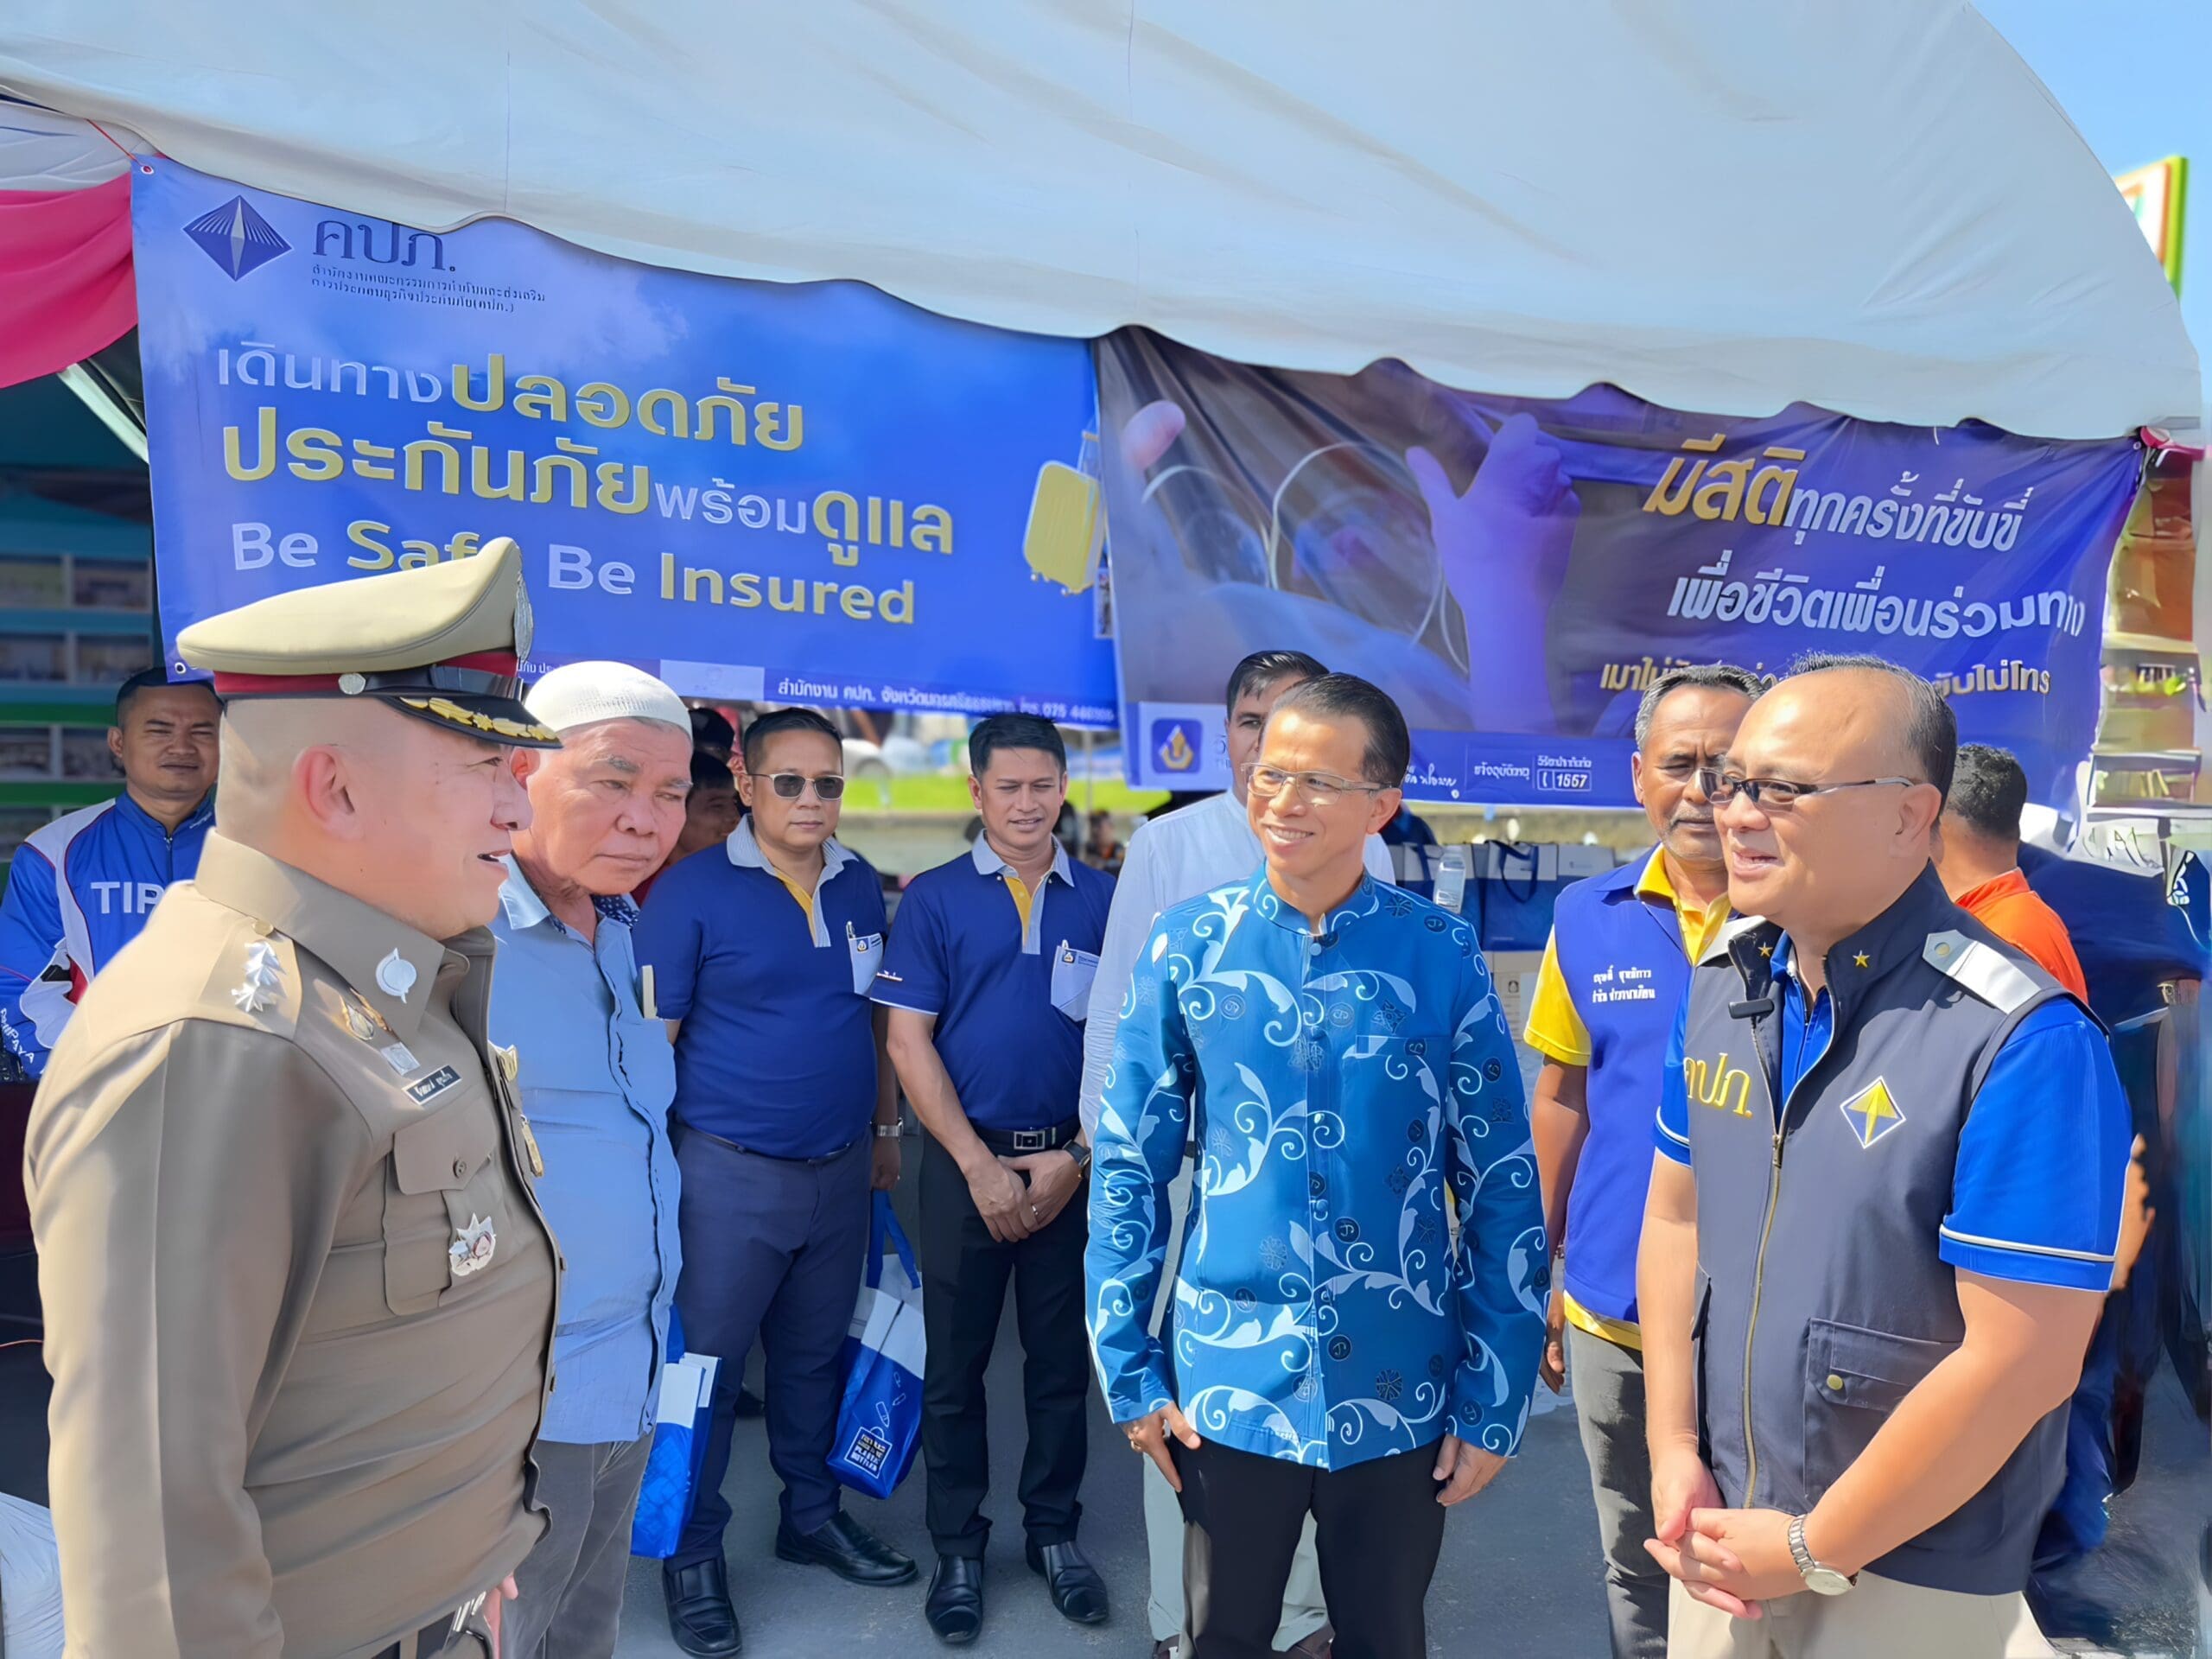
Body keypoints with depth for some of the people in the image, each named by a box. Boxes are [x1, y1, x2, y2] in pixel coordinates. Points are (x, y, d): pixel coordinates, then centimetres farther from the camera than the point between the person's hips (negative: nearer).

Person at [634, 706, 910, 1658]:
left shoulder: (861, 888, 6)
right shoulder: (692, 891, -10)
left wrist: (886, 1130, 14)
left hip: (840, 1170, 5)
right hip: (729, 1174, -5)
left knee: (817, 1355, 19)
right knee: (705, 1366, 8)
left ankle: (811, 1515, 39)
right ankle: (693, 1556, 27)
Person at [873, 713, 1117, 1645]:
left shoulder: (1103, 900, 2)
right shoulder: (934, 899, -1)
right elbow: (909, 1041, -4)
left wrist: (1078, 1156, -7)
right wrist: (979, 1163, -10)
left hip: (1075, 1162, 1)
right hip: (966, 1159, -1)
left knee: (1061, 1357, 12)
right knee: (954, 1362, 9)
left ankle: (1054, 1531, 30)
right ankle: (958, 1548, 25)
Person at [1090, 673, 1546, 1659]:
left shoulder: (1441, 956, -9)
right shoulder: (1190, 944, -7)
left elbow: (1503, 1185, -3)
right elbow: (1129, 1164, -1)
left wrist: (1493, 1398, -3)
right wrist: (1128, 1366, -1)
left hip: (1402, 1394, 0)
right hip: (1226, 1387, 1)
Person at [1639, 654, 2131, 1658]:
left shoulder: (2023, 1044, -22)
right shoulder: (1723, 979, -3)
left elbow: (2022, 1362, -22)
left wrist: (1814, 1551, -14)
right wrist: (1672, 1450, -2)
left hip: (1916, 1577, -5)